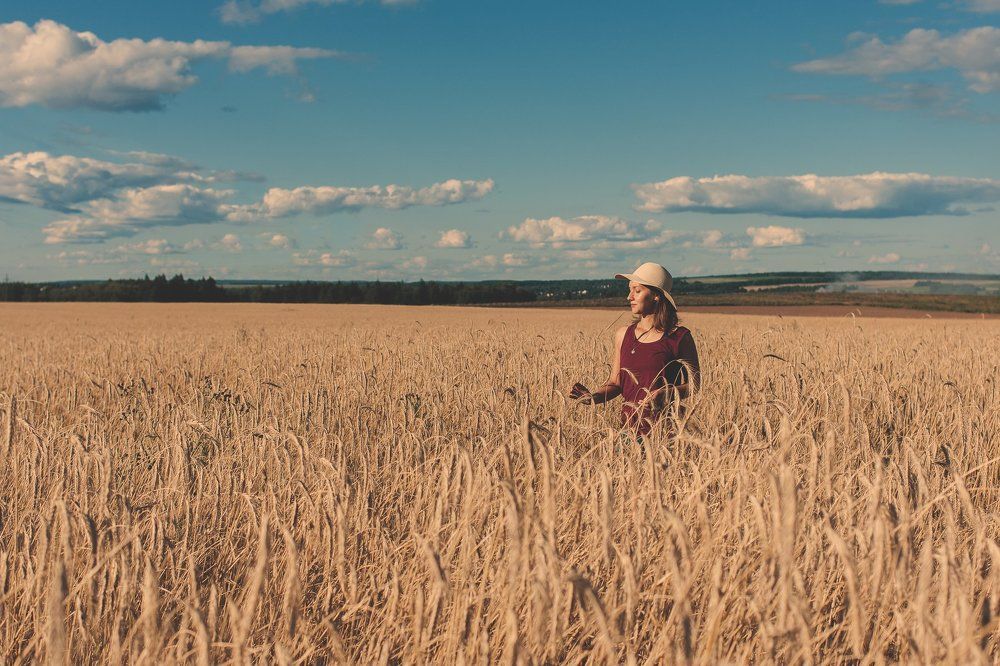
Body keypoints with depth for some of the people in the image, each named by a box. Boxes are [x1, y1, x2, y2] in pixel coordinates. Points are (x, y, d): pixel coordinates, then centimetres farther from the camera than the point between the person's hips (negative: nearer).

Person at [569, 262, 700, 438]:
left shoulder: (679, 337, -5)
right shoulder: (623, 334, 8)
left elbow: (694, 384, -1)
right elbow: (615, 383, 12)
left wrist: (667, 394, -19)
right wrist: (594, 397, -8)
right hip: (630, 422, 4)